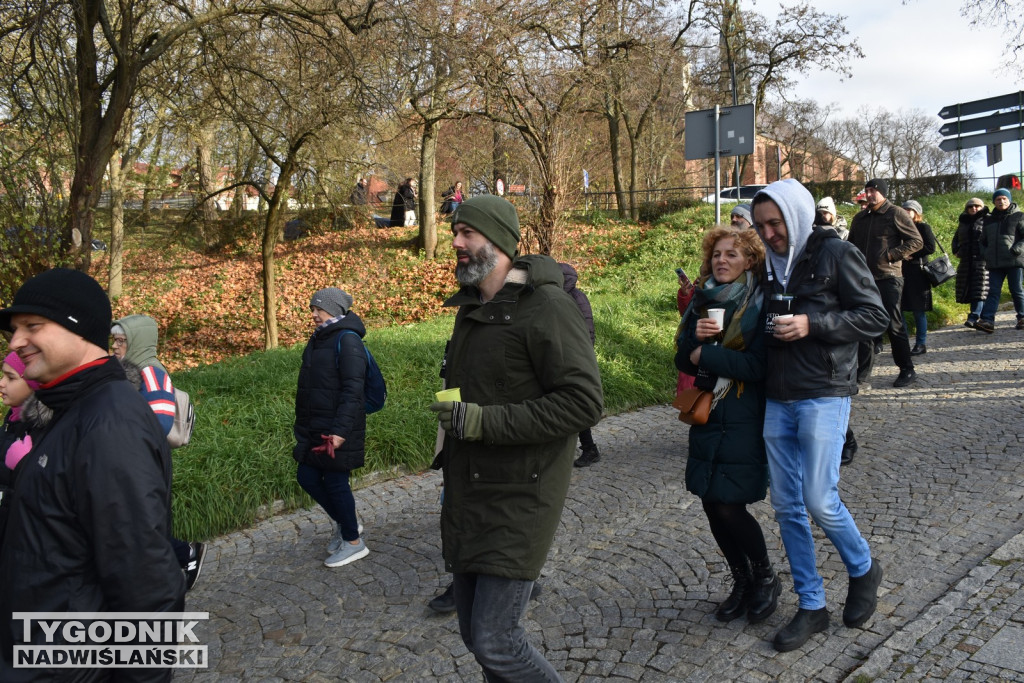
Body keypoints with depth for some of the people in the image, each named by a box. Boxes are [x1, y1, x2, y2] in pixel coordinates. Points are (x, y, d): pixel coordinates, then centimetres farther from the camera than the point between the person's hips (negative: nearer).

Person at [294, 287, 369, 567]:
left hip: (338, 430, -9)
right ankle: (342, 523, 34)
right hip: (314, 428, 9)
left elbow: (352, 390, -21)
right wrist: (302, 425, 23)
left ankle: (353, 542, 19)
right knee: (307, 477, 13)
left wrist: (340, 430, -27)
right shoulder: (318, 339, 13)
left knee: (336, 482, 1)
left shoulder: (347, 340, -14)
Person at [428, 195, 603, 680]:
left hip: (519, 500, -8)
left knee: (495, 640, -7)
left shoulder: (546, 306, -16)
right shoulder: (471, 307, 12)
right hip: (466, 496, 8)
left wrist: (483, 421, -24)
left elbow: (584, 401, -23)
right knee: (474, 632, 15)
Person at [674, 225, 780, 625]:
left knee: (730, 507, -6)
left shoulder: (760, 304, -8)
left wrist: (705, 355, -13)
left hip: (744, 420, -6)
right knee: (711, 504, 8)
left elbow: (756, 366, -18)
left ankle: (766, 578, 22)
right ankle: (742, 582, 30)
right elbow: (683, 361, 5)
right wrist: (696, 336, -14)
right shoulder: (703, 301, 8)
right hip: (707, 416, 6)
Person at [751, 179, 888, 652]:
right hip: (777, 400, 6)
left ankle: (863, 570, 24)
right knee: (786, 506, 7)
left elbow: (876, 317, -7)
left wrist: (812, 324, -18)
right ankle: (811, 607, 21)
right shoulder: (770, 264, 12)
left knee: (820, 501, -8)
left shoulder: (836, 254, -5)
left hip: (823, 396, -6)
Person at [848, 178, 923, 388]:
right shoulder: (860, 218, 16)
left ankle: (907, 370, 6)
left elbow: (917, 241, -4)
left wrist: (893, 255, -14)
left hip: (888, 278, -6)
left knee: (894, 325, -5)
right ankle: (864, 368, 18)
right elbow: (851, 244, 27)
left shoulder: (896, 214, -3)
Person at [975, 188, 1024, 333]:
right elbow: (983, 241, 24)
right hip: (995, 263, 4)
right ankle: (987, 320, -12)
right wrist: (986, 254, 8)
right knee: (993, 291, -3)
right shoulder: (989, 219, 16)